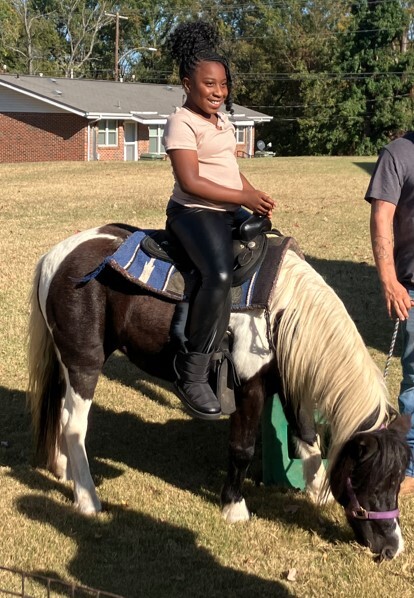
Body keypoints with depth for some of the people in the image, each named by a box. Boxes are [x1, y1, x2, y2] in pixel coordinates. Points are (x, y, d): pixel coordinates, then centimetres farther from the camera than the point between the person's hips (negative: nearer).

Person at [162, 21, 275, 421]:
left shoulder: (223, 122, 16)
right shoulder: (182, 123, -11)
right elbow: (191, 182, -20)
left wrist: (257, 196, 0)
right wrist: (244, 198, -21)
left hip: (230, 211, 10)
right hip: (195, 212, -10)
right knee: (220, 275, -33)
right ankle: (192, 373, -23)